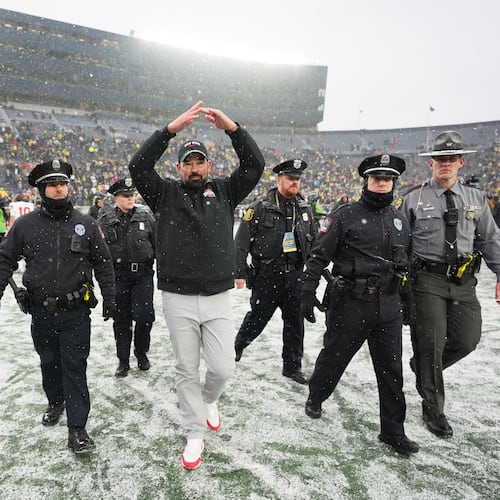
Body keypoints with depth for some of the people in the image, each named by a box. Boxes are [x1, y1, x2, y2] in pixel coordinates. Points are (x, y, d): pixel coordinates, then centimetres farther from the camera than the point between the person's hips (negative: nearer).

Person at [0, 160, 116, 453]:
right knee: (49, 362, 19)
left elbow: (103, 263, 5)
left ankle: (77, 428, 7)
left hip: (76, 311, -2)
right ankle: (56, 402, 45)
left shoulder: (86, 224, 0)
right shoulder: (26, 225, 0)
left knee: (75, 368, 0)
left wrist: (109, 297, 5)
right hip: (41, 311, 2)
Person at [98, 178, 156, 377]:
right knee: (121, 319, 8)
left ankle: (141, 353, 21)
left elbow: (157, 243, 7)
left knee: (145, 315, -6)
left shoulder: (145, 217, 3)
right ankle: (123, 361, 25)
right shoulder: (105, 220, 1)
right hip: (118, 276, 0)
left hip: (143, 274, 0)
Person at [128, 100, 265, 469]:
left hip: (218, 299, 1)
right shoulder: (166, 194, 4)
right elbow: (138, 166, -13)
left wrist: (232, 128, -18)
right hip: (178, 300, 0)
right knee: (187, 370, 10)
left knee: (223, 368, 4)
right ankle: (195, 434, 29)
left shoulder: (225, 191, 7)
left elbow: (255, 165, -5)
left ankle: (209, 400, 39)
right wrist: (171, 129, -21)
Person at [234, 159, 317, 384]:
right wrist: (239, 272, -12)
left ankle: (292, 366, 24)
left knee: (295, 322, 9)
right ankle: (239, 344, 39)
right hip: (266, 276, -4)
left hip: (295, 276, 4)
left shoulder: (304, 208, 8)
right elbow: (241, 242, -9)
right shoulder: (260, 208, -8)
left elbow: (314, 241, 16)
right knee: (258, 317, 9)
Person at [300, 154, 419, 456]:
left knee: (392, 370, 9)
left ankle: (393, 431, 25)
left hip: (388, 306, 5)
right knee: (334, 357, 11)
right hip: (350, 305, -4)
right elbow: (319, 256, -6)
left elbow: (406, 264, 19)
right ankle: (315, 398, 39)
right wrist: (308, 293, -10)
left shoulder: (400, 221, 12)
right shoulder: (345, 216, -6)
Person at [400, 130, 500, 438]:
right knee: (431, 343, -1)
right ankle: (433, 409, 18)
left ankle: (424, 366, 32)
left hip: (463, 282, 4)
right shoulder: (414, 200, -1)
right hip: (428, 280, -3)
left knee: (468, 340, 2)